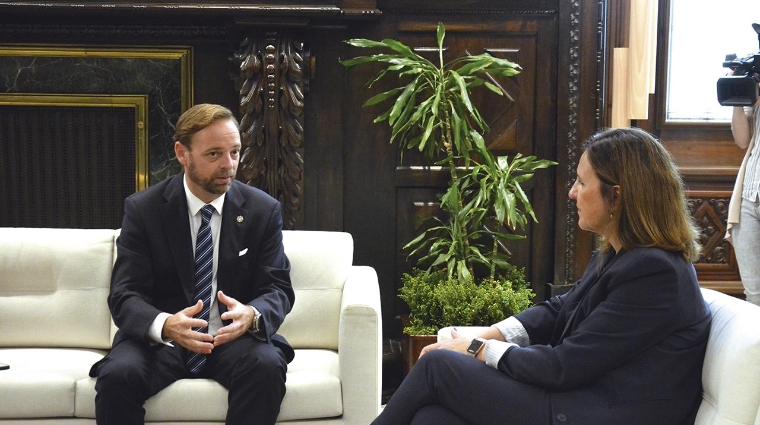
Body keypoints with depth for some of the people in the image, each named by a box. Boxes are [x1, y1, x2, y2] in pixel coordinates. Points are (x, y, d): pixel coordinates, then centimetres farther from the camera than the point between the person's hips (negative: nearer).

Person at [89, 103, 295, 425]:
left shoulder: (263, 211, 1)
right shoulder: (142, 209, -2)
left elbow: (278, 289, -1)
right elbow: (125, 294, -8)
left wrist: (251, 315, -27)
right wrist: (164, 325, -32)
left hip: (234, 338, 1)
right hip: (159, 339, 0)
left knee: (267, 366, -31)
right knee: (117, 374, -30)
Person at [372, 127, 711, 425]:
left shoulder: (653, 273, -20)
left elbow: (564, 366, -20)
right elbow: (559, 309, 16)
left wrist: (478, 350, -8)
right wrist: (483, 337, 2)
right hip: (583, 393, 9)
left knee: (437, 366, -8)